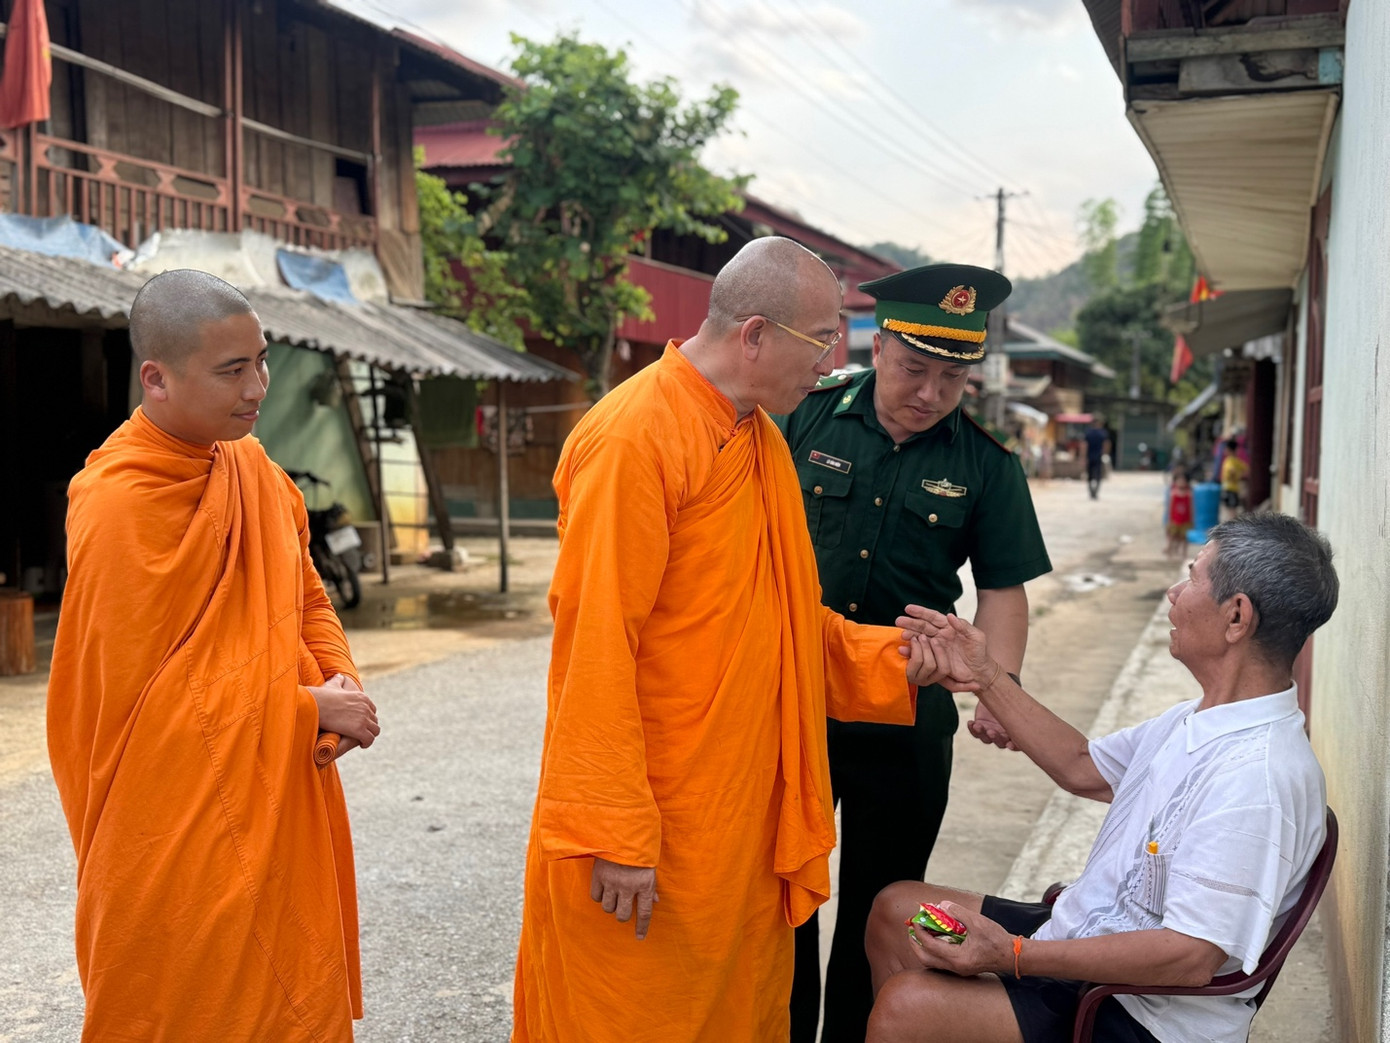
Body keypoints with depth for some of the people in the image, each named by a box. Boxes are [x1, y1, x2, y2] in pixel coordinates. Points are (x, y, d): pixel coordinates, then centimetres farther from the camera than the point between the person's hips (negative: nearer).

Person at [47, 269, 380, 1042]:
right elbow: (139, 698, -16)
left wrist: (336, 673, -7)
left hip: (277, 811, 7)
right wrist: (305, 708, -15)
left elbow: (304, 595, 14)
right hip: (182, 841, -7)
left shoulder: (251, 466, 3)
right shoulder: (119, 507, -19)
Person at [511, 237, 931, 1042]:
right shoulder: (635, 439, -18)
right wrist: (615, 836, -20)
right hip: (649, 833, -8)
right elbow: (597, 648, -21)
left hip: (746, 819, 8)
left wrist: (900, 662, 4)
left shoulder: (761, 439, 10)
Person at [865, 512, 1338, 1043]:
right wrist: (985, 678, 13)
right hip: (1084, 931, 10)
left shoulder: (1258, 777, -28)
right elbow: (1082, 768, 19)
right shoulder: (1200, 722, 5)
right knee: (897, 908, 14)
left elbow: (1192, 957, -31)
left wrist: (1014, 956, -29)